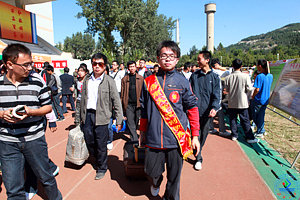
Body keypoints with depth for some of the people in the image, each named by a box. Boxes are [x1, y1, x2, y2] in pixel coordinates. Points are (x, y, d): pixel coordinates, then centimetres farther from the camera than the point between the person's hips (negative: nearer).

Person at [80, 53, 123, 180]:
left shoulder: (109, 81, -5)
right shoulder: (86, 79, 9)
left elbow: (116, 101, -6)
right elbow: (83, 98, 15)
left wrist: (119, 120, -9)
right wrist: (82, 116, 14)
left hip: (101, 116, -4)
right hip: (87, 115, 5)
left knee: (101, 144, 3)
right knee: (89, 141, 13)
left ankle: (102, 168, 25)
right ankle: (97, 160, 40)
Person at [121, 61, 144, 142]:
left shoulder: (140, 78, 9)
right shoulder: (124, 79, 10)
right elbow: (122, 93, 9)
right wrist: (122, 104, 1)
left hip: (138, 103, 0)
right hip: (128, 104, 0)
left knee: (136, 122, 10)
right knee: (130, 123, -6)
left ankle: (133, 136, 31)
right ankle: (135, 140, -5)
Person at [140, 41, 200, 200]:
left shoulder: (182, 82, -1)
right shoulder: (149, 82, 3)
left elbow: (192, 108, 2)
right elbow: (144, 109, 11)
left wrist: (195, 135, 0)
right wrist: (142, 131, 15)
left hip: (177, 138, -1)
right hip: (153, 139, 1)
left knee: (174, 176, 11)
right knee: (151, 172, 13)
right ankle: (155, 183, 49)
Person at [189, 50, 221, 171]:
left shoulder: (214, 77, 4)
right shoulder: (194, 75, 6)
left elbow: (216, 95, -2)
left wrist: (214, 107, -18)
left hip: (207, 111, 1)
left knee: (203, 134, 11)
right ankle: (198, 158, 14)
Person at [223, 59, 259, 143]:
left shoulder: (228, 77, -6)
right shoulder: (245, 76, -12)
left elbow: (227, 89, 2)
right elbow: (249, 88, -9)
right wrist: (243, 89, 10)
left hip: (231, 102, 2)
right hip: (242, 102, -2)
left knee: (233, 119, 13)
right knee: (245, 120, 6)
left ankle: (234, 135, 20)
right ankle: (250, 137, 13)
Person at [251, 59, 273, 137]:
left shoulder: (259, 76, -20)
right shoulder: (270, 76, 2)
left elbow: (257, 89, -21)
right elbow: (268, 87, 12)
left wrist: (253, 96, -5)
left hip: (258, 100, -7)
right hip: (266, 100, 7)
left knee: (255, 116, 9)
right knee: (261, 116, 16)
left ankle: (261, 131, 15)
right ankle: (261, 131, 23)